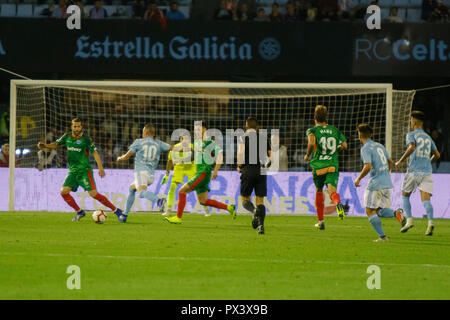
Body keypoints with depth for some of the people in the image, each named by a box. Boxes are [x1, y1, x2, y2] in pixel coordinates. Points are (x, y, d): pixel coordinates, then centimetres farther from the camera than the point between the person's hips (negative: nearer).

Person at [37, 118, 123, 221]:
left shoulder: (85, 138, -9)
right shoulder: (67, 136, 7)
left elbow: (94, 152, -11)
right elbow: (56, 144, 15)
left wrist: (100, 168, -20)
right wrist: (45, 146, -4)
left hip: (84, 170, -6)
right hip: (72, 171, 6)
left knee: (93, 193, -15)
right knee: (64, 192, -6)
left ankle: (116, 210, -6)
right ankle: (79, 212, 13)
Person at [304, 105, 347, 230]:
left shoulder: (312, 130, -1)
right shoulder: (335, 130, 10)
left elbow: (311, 142, -21)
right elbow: (344, 145, 11)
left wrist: (307, 155, -5)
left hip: (318, 166, -1)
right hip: (333, 165, 1)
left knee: (319, 191, 20)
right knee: (332, 190, -13)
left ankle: (320, 221, 26)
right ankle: (338, 203, -50)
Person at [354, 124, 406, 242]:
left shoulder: (365, 149, -9)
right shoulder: (379, 146, 15)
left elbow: (368, 167, -20)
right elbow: (391, 162, 21)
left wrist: (358, 179, -8)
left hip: (375, 184, -8)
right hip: (387, 184, 8)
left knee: (370, 211, 2)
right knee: (379, 211, 15)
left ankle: (382, 236, -5)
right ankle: (396, 213, -14)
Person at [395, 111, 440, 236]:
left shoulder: (411, 135, 0)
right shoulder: (428, 138, 18)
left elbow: (412, 147, -19)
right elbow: (437, 155, 21)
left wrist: (400, 161, -11)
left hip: (414, 170, -4)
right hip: (427, 171, 4)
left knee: (405, 196, 16)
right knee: (426, 199, -5)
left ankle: (409, 220, 2)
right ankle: (430, 222, -27)